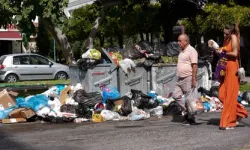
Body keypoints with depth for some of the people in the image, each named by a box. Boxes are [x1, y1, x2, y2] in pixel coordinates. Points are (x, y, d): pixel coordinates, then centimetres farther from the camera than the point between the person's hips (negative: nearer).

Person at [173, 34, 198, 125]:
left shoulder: (191, 51, -11)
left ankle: (191, 119, 7)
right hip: (180, 79, 9)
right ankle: (187, 111, 12)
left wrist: (194, 80, -22)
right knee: (176, 95, 1)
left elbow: (194, 66, -17)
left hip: (188, 78, -9)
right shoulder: (182, 51, 17)